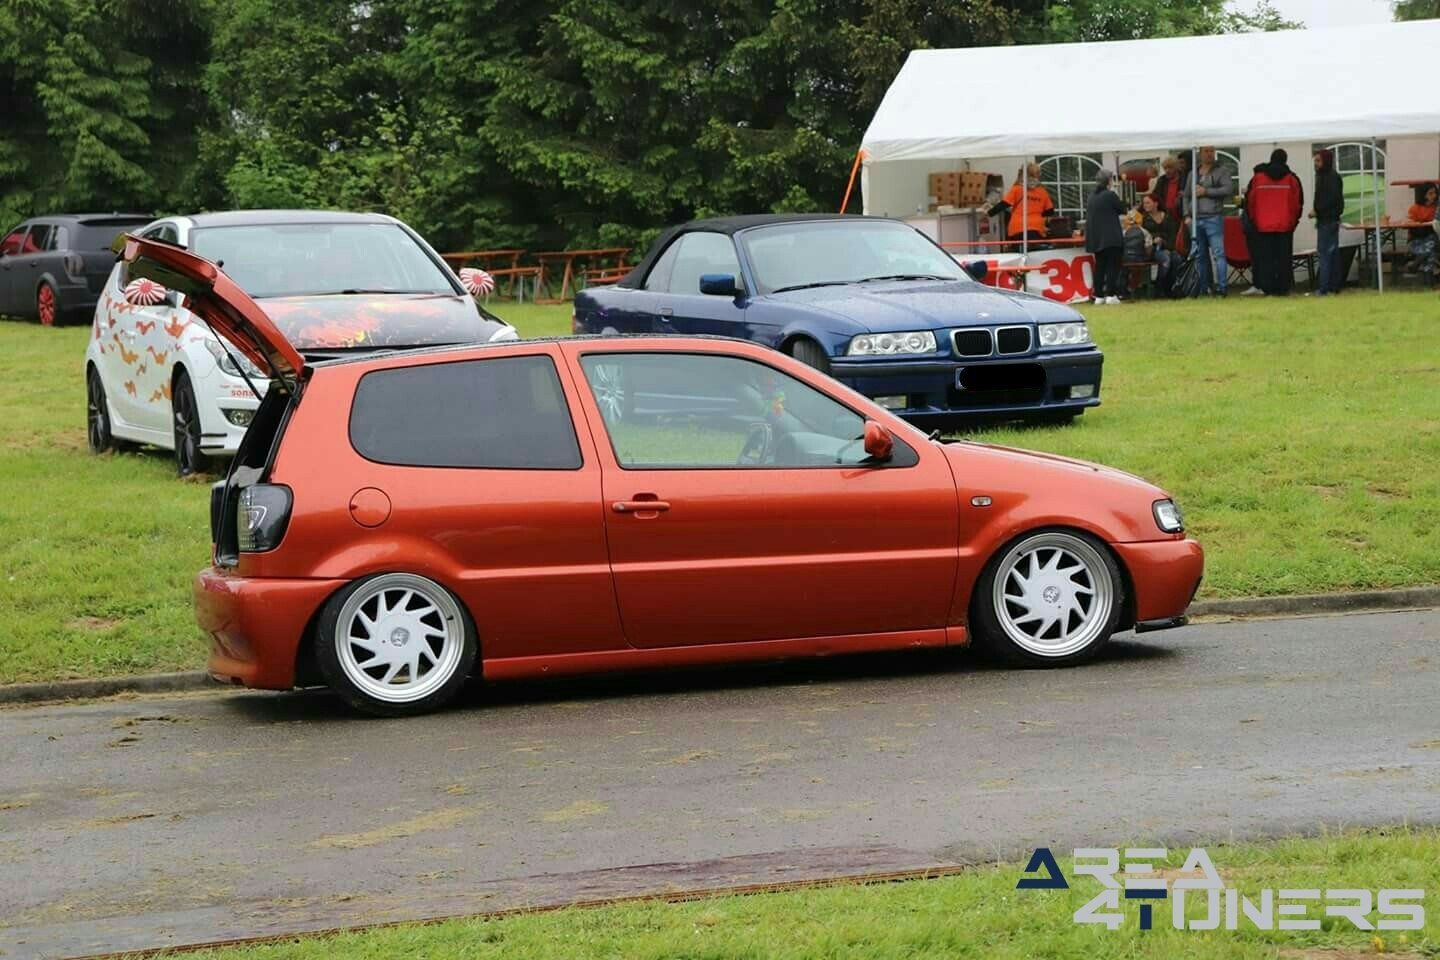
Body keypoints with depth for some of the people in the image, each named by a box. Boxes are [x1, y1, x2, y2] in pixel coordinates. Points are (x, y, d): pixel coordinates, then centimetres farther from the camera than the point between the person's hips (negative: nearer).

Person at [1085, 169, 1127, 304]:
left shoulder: (1091, 198, 9)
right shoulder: (1111, 195, -11)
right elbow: (1122, 210, -3)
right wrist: (1121, 200, 15)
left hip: (1096, 238, 6)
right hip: (1111, 237, -6)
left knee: (1099, 266, 10)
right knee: (1113, 266, -2)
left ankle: (1099, 295, 10)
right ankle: (1111, 294, -8)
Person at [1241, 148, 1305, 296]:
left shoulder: (1257, 178, 1)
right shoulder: (1292, 179, 1)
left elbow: (1250, 201, 4)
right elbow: (1298, 202, 2)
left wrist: (1253, 221, 15)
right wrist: (1293, 222, 13)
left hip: (1263, 226, 0)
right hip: (1285, 226, 0)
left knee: (1265, 257, 4)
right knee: (1284, 258, 3)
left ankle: (1266, 287, 1)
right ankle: (1282, 288, 0)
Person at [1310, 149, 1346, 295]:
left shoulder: (1331, 177, -13)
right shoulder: (1323, 176, 16)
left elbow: (1332, 199, -21)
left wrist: (1317, 211, -17)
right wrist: (1317, 212, 8)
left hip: (1327, 221, -11)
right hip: (1331, 219, 11)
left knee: (1324, 253, -10)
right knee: (1333, 253, 12)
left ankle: (1323, 288, -12)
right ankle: (1335, 285, 17)